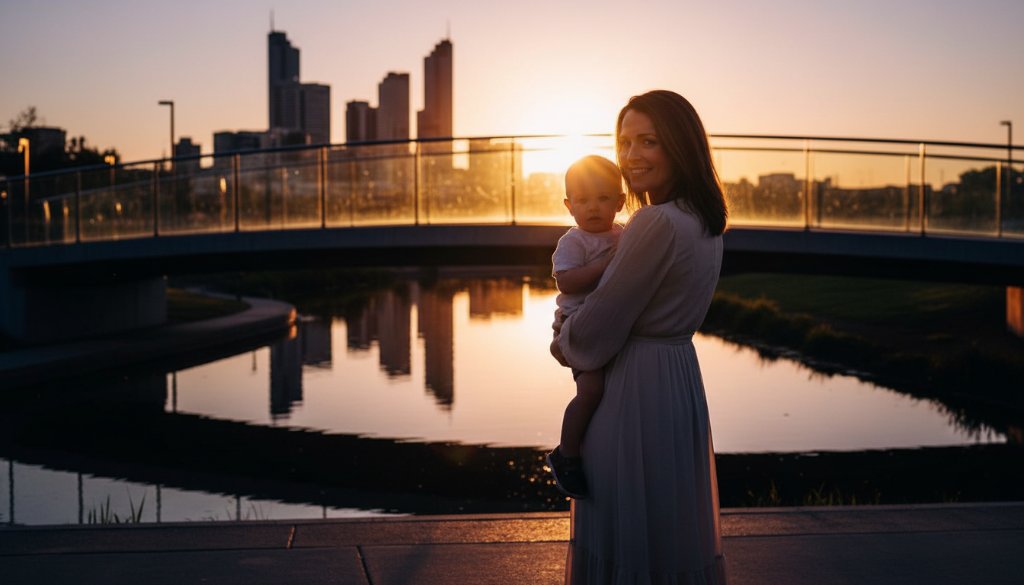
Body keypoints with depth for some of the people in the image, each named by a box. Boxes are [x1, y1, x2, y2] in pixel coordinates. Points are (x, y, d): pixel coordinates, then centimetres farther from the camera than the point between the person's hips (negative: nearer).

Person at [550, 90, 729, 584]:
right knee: (675, 534, 17)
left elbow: (596, 330, -17)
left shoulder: (657, 222, -21)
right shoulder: (706, 222, 7)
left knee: (626, 535, 2)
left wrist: (561, 342, 3)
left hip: (635, 392, -9)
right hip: (683, 381, 9)